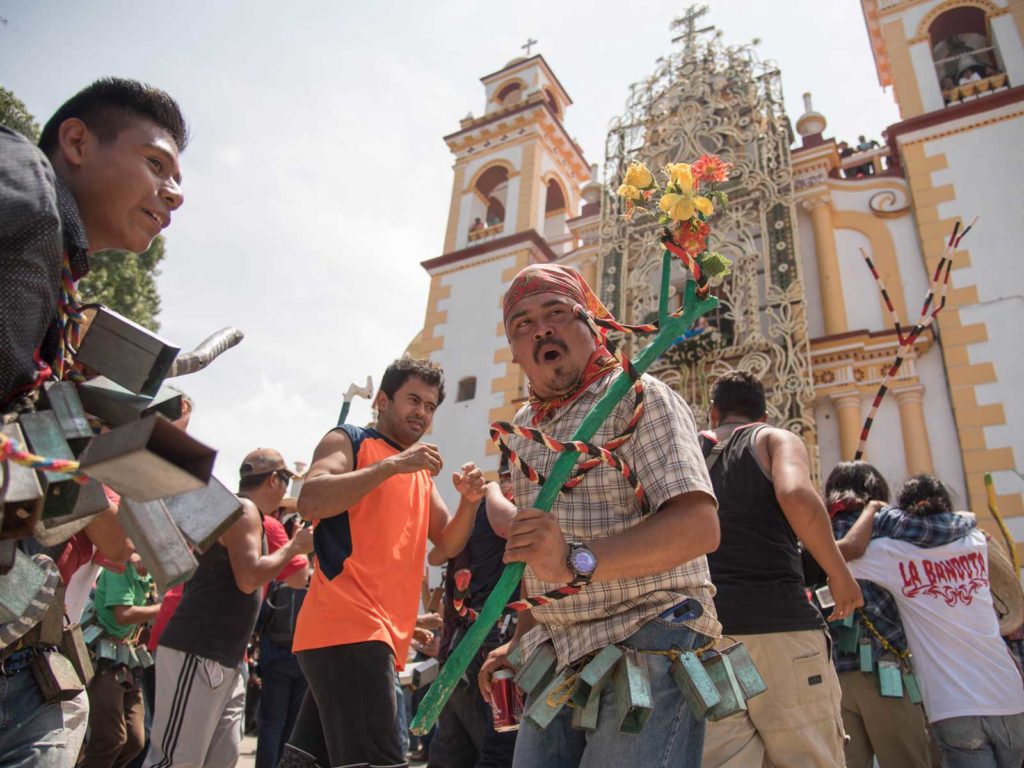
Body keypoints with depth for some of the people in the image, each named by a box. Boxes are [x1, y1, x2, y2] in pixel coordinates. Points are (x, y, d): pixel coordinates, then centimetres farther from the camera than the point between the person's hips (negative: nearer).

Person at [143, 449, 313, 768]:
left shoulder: (245, 512, 20)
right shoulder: (243, 510, -11)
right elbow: (248, 579, -23)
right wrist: (294, 545, -11)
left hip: (223, 658, 10)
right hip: (198, 654, -10)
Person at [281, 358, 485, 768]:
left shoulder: (422, 472, 24)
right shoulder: (349, 440, 4)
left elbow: (448, 545, 18)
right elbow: (310, 502, -14)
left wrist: (469, 502, -2)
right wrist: (393, 464, -17)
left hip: (383, 637, 8)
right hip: (347, 627, -8)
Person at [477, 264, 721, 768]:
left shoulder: (638, 395, -9)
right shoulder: (525, 426, 14)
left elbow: (698, 525, -22)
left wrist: (579, 563, -32)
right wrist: (521, 641, 18)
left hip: (648, 646, -6)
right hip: (557, 660, 7)